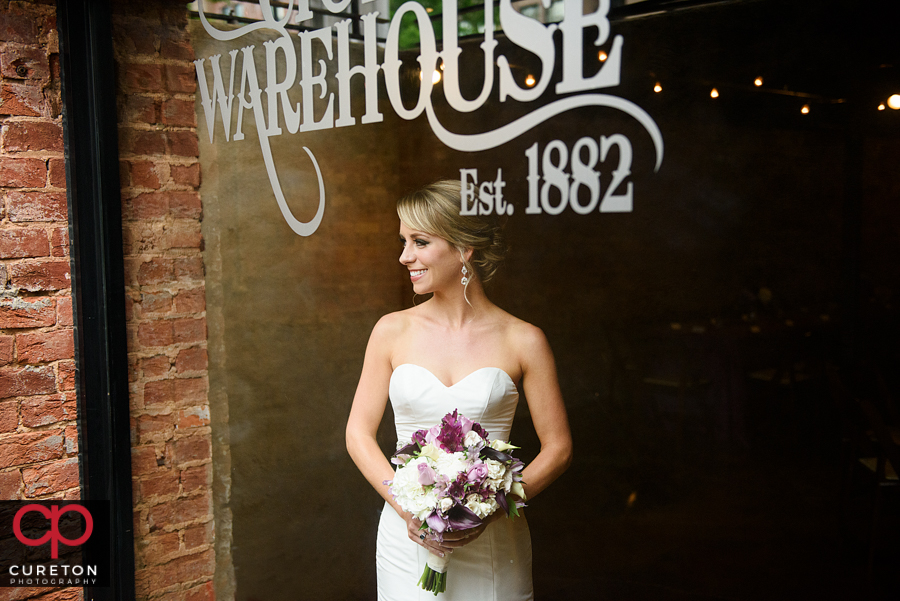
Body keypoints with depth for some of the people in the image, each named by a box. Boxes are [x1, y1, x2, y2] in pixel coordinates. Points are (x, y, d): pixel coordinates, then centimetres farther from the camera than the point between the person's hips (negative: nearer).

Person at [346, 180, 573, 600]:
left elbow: (558, 448, -2)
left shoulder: (523, 341, -5)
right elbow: (359, 433, 2)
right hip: (407, 535, 1)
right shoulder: (392, 330, 1)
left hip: (491, 542, -1)